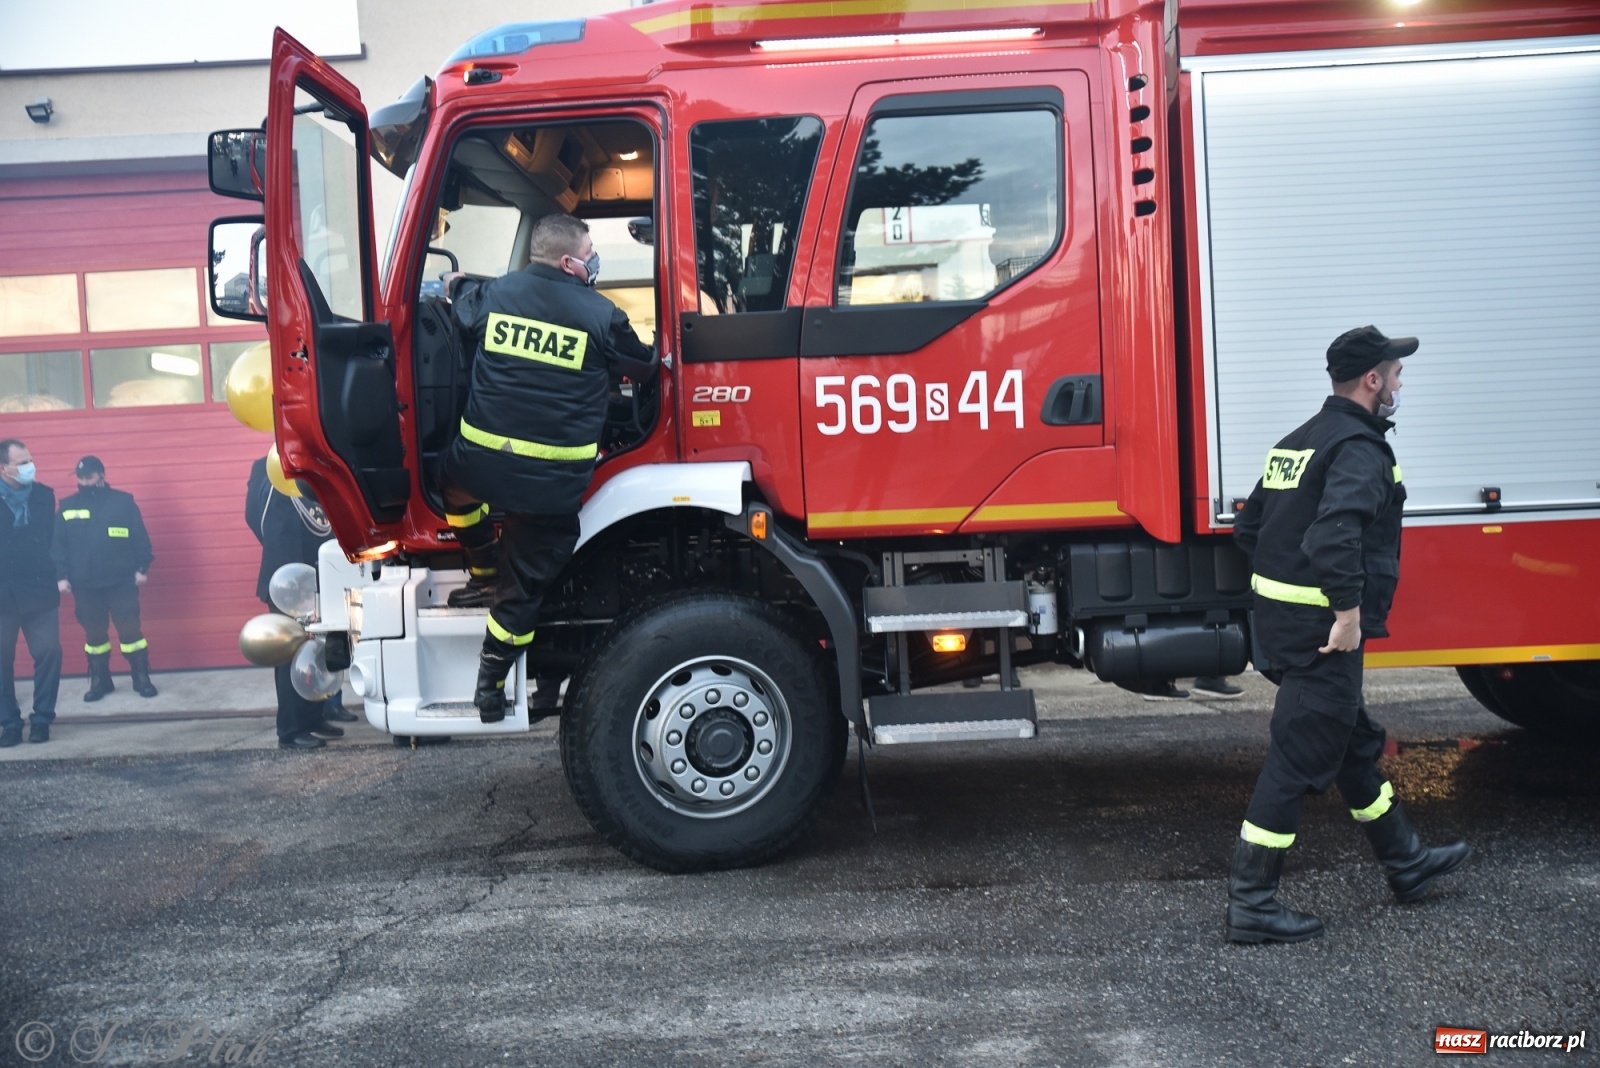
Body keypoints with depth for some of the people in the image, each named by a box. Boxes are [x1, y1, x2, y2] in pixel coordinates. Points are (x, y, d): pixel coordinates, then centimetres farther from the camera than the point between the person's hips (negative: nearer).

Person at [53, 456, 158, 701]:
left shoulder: (123, 501, -2)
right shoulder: (68, 507, 5)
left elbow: (140, 537, 0)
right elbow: (58, 544, 5)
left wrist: (142, 568, -3)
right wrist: (61, 576, -2)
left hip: (121, 581, -2)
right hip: (84, 585, 2)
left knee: (130, 630, 0)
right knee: (94, 634, 11)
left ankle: (142, 679, 10)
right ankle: (99, 681, 22)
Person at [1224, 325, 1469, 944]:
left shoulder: (1298, 442, 16)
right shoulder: (1360, 448, -14)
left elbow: (1248, 528, 19)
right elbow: (1337, 527, -31)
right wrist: (1350, 608, -28)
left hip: (1280, 615, 10)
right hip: (1323, 629, -10)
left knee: (1354, 744, 22)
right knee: (1298, 762, -4)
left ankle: (1407, 866, 39)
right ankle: (1251, 905, 1)